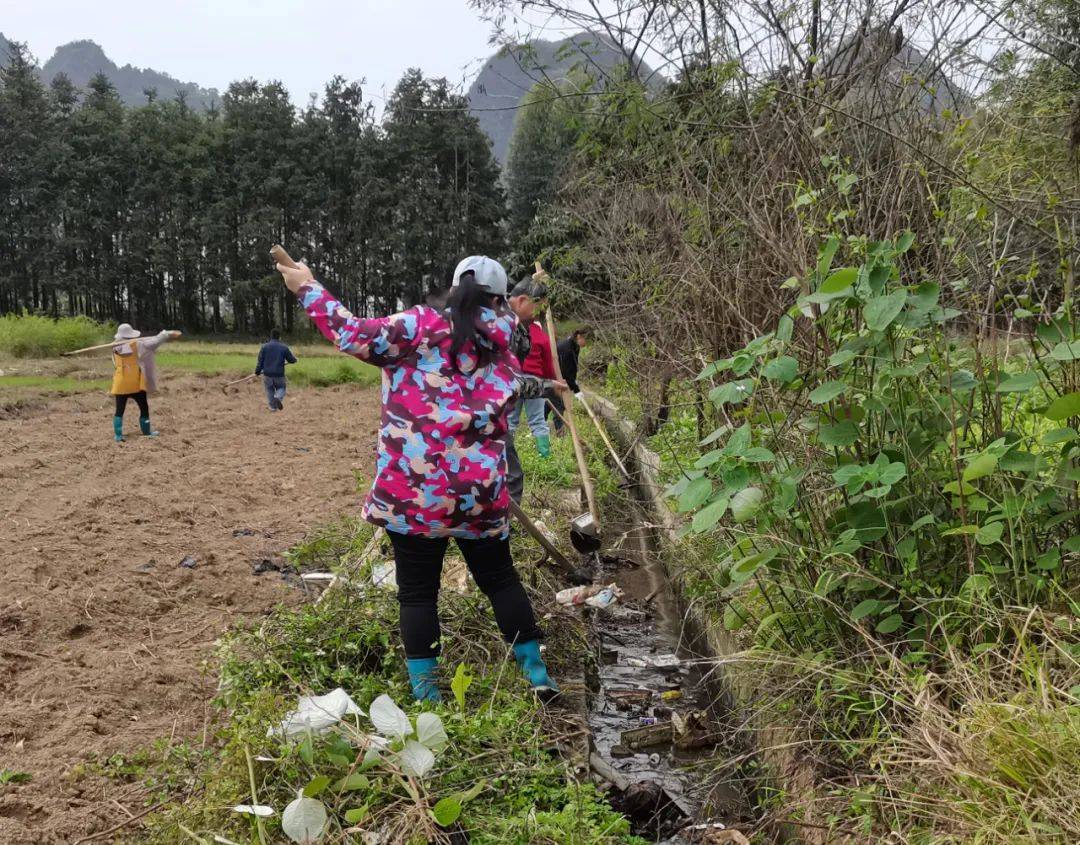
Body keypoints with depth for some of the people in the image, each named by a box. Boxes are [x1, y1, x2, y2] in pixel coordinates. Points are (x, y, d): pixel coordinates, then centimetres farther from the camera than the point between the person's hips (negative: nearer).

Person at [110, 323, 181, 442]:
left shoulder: (115, 347, 1)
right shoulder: (137, 344, -8)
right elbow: (154, 341, -8)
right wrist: (168, 334, -2)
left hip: (121, 384, 2)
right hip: (135, 384, -2)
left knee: (119, 410, 5)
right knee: (144, 408, 12)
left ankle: (118, 435, 0)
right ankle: (147, 432, 16)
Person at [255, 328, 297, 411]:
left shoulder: (264, 347, -1)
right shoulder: (284, 347, -2)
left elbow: (260, 361, -1)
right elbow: (293, 360, 5)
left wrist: (257, 372, 12)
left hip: (267, 374, 1)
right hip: (279, 374, -1)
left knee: (270, 390, 18)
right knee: (281, 388, 18)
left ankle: (273, 407, 15)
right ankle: (278, 397, -14)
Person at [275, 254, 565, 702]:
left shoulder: (422, 325, -4)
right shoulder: (501, 348, 10)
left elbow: (354, 336, -7)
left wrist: (308, 289, 3)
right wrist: (543, 385, 52)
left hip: (414, 488, -3)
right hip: (480, 490, 4)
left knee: (417, 591, 7)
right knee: (500, 579, 19)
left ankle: (425, 694, 10)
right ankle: (537, 674, 25)